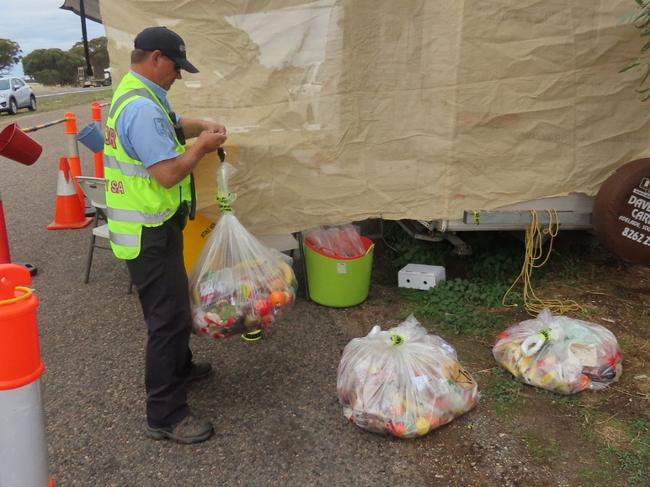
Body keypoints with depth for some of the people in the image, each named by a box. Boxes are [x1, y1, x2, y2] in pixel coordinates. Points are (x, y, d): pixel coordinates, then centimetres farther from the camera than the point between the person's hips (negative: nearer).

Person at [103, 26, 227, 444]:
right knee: (169, 316, -6)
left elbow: (170, 126, 29)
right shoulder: (142, 108, -24)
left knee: (173, 303, 24)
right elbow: (169, 174, -29)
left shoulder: (136, 95, 11)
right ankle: (165, 415, 4)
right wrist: (202, 146, -13)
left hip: (152, 226, 11)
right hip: (148, 233, -11)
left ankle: (179, 367, 44)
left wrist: (200, 126, 9)